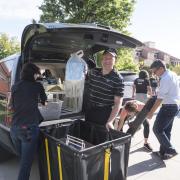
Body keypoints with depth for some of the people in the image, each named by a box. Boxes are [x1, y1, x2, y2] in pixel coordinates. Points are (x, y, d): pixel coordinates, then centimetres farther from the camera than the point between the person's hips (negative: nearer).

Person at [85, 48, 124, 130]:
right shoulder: (93, 72, 0)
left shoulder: (118, 79, -14)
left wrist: (110, 121, -25)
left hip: (105, 114, -4)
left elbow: (118, 102, -17)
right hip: (89, 111, 5)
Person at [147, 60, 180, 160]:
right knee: (166, 130, 16)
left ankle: (171, 150, 5)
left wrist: (151, 112, -19)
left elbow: (160, 98, -23)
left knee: (157, 129, -2)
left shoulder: (165, 79, -21)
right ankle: (163, 151, 27)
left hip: (169, 107, -10)